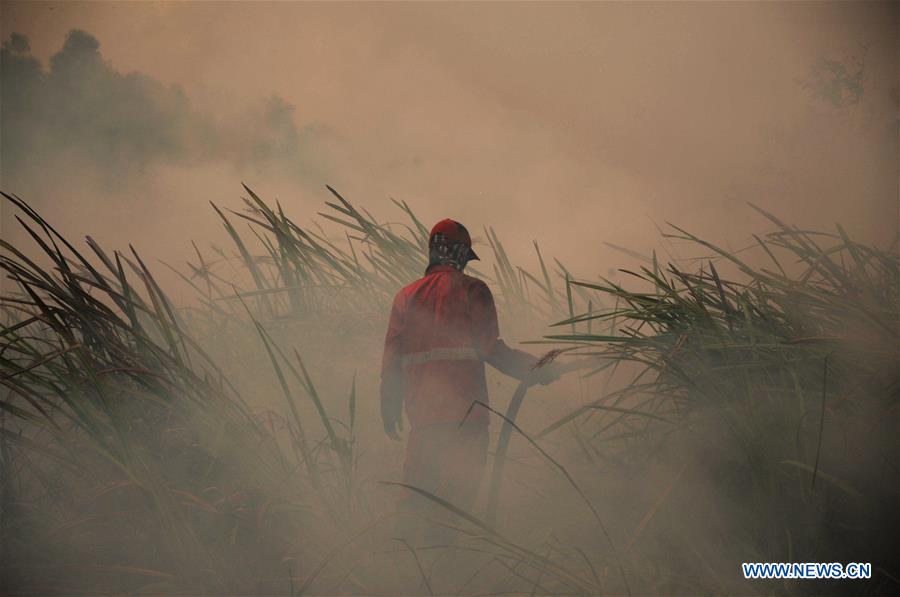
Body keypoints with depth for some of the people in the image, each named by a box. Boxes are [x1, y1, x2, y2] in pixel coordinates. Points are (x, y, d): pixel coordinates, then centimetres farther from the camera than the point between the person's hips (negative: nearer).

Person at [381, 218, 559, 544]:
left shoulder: (406, 296, 13)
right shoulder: (471, 289, -1)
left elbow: (391, 360, 11)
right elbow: (490, 348, -10)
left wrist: (390, 410, 19)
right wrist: (536, 370, -1)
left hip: (421, 414, 4)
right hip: (465, 411, -4)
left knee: (415, 496, 12)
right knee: (458, 496, 3)